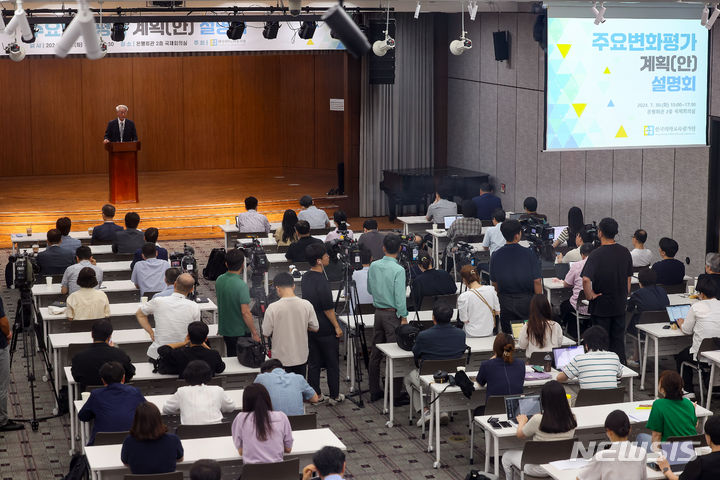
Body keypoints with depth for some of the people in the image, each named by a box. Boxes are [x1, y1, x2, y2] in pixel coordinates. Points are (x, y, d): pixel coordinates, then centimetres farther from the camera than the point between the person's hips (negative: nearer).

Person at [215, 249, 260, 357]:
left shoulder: (219, 280, -2)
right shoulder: (241, 285, -24)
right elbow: (245, 312, -24)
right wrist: (255, 334, -16)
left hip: (225, 330, 7)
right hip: (240, 332, -7)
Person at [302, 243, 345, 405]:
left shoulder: (305, 277, 4)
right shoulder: (321, 281, -22)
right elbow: (328, 308, -20)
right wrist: (337, 326, -11)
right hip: (326, 329, -7)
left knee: (313, 363, 13)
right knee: (332, 364, 5)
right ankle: (334, 396, 12)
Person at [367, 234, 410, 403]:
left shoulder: (373, 266, 2)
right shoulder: (398, 270, -16)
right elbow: (400, 296, -17)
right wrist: (403, 317, -9)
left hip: (378, 311, 6)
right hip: (393, 313, -6)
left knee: (375, 353, 13)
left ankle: (374, 391, 20)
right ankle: (395, 395, -2)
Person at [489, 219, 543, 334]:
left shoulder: (496, 256, -4)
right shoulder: (529, 254, -10)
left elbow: (494, 283, 4)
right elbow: (537, 281, -8)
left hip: (505, 302, 2)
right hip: (526, 301, -2)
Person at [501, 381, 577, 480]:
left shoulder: (538, 420, -25)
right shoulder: (571, 419, -14)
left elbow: (520, 435, -5)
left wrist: (522, 421, 15)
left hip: (541, 469, -5)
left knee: (506, 456, 23)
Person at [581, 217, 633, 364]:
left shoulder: (597, 254, -19)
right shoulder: (625, 252, -1)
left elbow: (586, 279, -31)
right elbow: (628, 279, 9)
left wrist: (590, 295, -16)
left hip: (601, 306, -5)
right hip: (620, 305, 5)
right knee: (618, 340, 13)